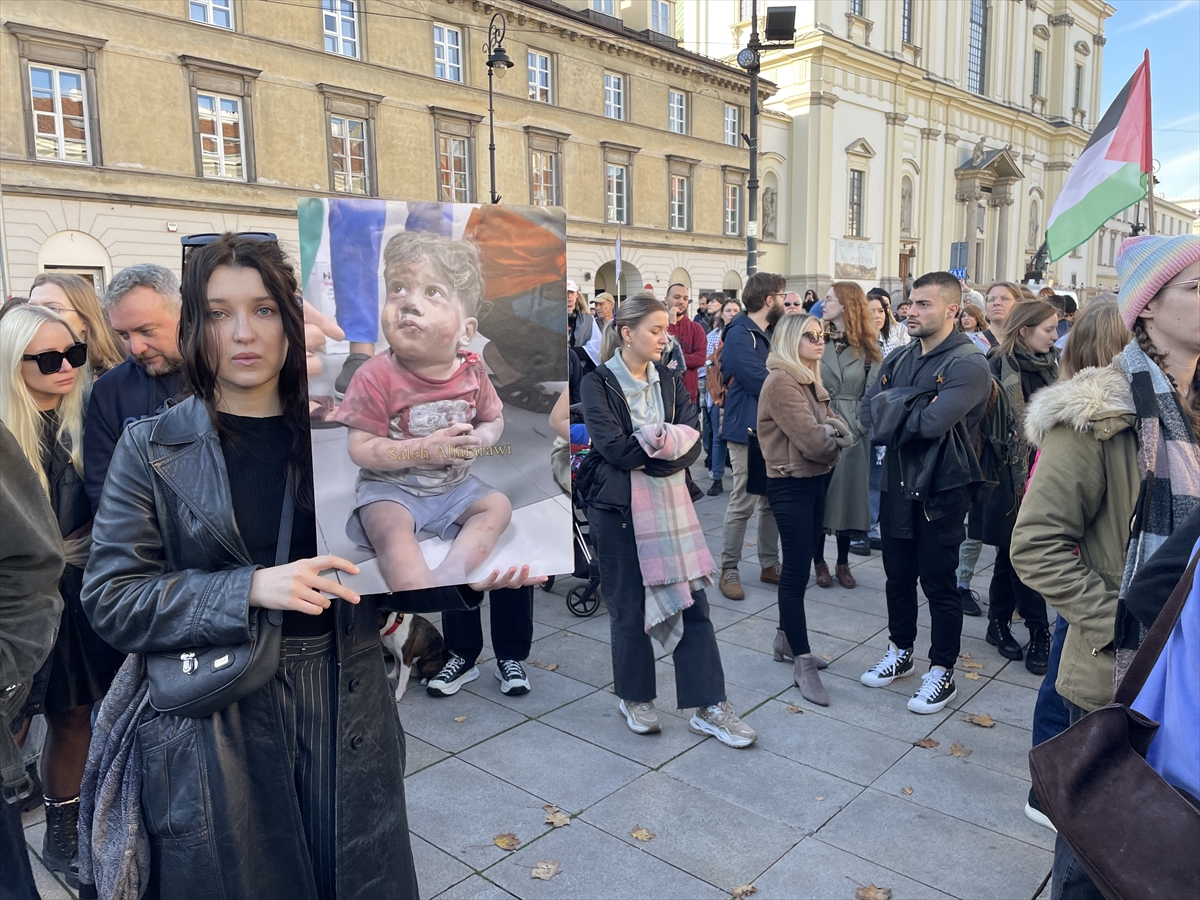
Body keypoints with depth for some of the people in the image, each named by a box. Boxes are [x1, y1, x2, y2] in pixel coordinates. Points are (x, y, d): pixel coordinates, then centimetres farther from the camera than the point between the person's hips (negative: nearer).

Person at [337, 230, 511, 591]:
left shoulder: (472, 371, -8)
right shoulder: (376, 376, -20)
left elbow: (494, 420, 7)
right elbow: (360, 449, -20)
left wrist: (480, 439, -18)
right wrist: (424, 450, -29)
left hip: (455, 484, 5)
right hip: (391, 487, -5)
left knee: (498, 506, -7)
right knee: (392, 529, -29)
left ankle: (454, 567, -22)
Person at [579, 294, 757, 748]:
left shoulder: (670, 382, 9)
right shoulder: (598, 384, -5)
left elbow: (691, 444, -3)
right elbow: (614, 447, -18)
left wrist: (646, 448, -18)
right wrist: (666, 442, -11)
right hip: (617, 509, -4)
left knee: (692, 603, 3)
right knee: (629, 608, 8)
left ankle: (709, 708, 13)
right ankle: (635, 697, 28)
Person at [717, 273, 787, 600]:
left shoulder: (764, 334, 18)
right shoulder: (740, 334, -14)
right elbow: (761, 383, -21)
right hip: (748, 430, -9)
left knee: (772, 502, 12)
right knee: (742, 503, -3)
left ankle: (769, 564, 22)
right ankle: (729, 569, 8)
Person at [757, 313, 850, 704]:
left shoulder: (809, 380, 13)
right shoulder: (781, 381, -17)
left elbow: (835, 427, 7)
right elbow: (812, 440, -22)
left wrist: (830, 431, -14)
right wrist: (833, 436, -4)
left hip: (814, 481, 9)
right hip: (791, 485, -9)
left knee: (798, 565, 15)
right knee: (796, 571, -5)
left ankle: (786, 639, 28)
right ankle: (803, 664, 2)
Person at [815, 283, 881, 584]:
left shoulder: (867, 348, 3)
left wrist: (859, 422, -9)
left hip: (852, 431, 1)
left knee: (849, 494, 8)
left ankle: (843, 563, 22)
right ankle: (819, 562, 18)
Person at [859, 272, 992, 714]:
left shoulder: (968, 363, -14)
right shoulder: (899, 359, 9)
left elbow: (934, 422, -26)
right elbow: (868, 411, -2)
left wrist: (892, 412, -8)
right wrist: (912, 414, -17)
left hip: (941, 488, -6)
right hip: (897, 482, 6)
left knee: (938, 583, 5)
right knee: (898, 575, 17)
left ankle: (942, 672, 21)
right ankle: (899, 652, 35)